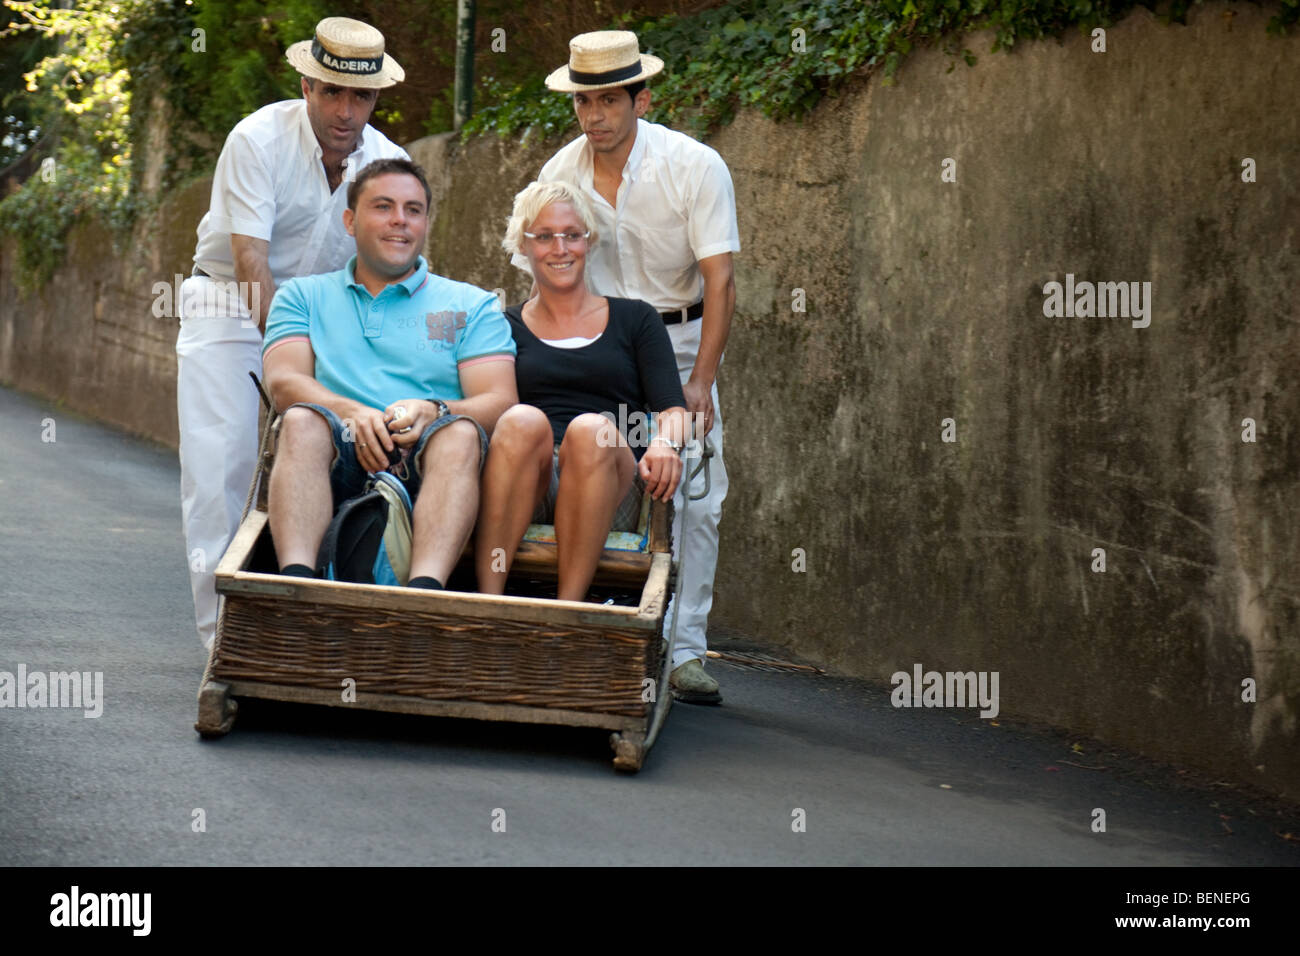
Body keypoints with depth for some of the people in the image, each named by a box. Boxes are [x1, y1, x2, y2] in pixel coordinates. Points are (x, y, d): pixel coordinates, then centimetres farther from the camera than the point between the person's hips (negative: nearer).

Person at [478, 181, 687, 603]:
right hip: (524, 495, 0)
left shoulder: (635, 319, 22)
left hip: (607, 499, 0)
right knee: (523, 421, -32)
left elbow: (673, 408, 9)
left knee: (590, 429, -33)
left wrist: (665, 442, -15)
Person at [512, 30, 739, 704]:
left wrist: (701, 382, -29)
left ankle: (683, 651, -3)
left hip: (680, 339, -1)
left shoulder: (695, 167, -16)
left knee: (696, 498, -8)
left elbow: (719, 280, -19)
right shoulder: (559, 174, -6)